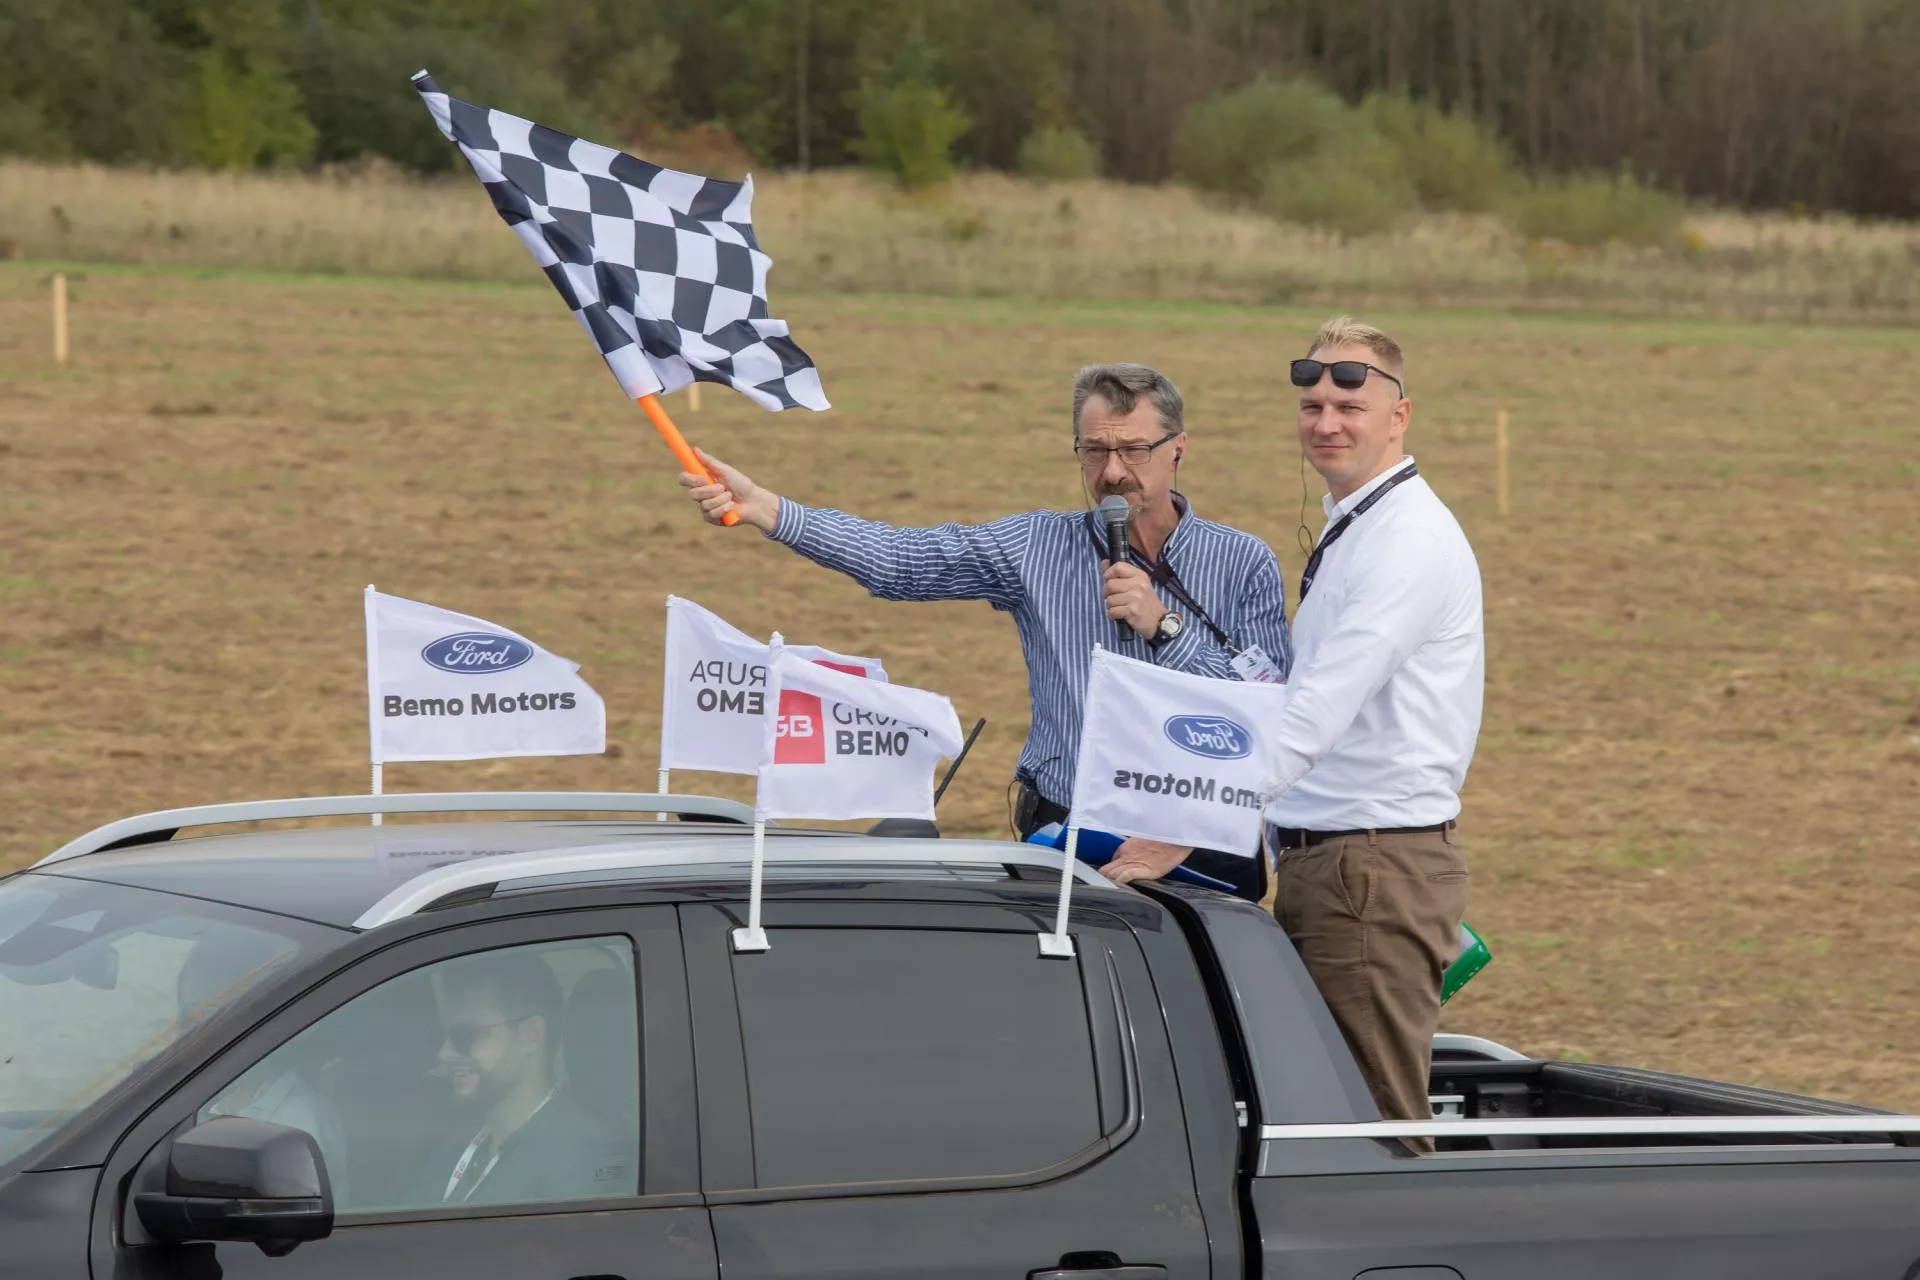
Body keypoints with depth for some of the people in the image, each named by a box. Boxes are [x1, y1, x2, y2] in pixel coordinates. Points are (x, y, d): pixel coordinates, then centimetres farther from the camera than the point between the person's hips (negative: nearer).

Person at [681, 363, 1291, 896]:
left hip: (1199, 854, -1)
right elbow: (895, 557, -1)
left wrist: (1167, 628, -12)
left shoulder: (1243, 563, 5)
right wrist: (762, 508, -12)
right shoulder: (1039, 547, 8)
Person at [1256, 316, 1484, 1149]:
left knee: (1376, 1128, -8)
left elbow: (1321, 709, -25)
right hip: (1318, 860, 10)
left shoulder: (1410, 539, -15)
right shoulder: (1348, 534, 17)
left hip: (1378, 865, -10)